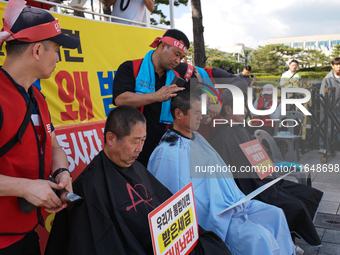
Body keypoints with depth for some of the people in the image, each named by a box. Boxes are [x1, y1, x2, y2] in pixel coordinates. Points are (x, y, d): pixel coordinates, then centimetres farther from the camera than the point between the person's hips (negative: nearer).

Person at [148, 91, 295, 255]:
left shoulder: (196, 138, 13)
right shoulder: (167, 153, -17)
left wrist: (238, 200, 11)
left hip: (231, 204, 10)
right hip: (211, 217, -10)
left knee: (276, 214, 5)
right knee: (258, 235, -23)